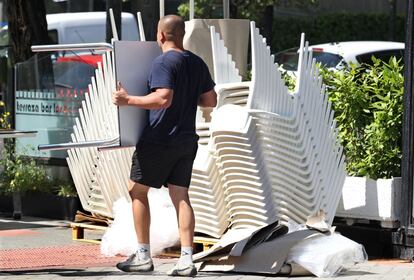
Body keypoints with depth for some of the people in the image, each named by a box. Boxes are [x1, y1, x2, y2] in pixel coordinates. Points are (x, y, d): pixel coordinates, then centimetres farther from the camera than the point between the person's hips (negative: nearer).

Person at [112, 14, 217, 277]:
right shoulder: (198, 63, 9)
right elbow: (210, 100, 12)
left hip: (159, 140, -7)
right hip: (187, 141, 7)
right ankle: (187, 259, -4)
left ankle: (143, 256, 8)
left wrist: (128, 100, -21)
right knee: (181, 196, 6)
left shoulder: (163, 63, -15)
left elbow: (163, 99, -26)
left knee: (137, 190, 7)